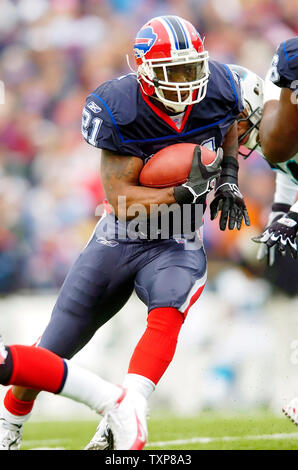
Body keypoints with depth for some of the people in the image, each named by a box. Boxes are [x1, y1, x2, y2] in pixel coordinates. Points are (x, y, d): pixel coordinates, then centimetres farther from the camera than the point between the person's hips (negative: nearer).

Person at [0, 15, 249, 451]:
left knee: (168, 313, -34)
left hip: (177, 244, 1)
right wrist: (185, 192, -35)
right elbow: (119, 197, -23)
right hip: (119, 239, -1)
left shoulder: (218, 89, -13)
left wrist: (229, 182, -2)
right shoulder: (118, 111, -23)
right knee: (52, 351, 7)